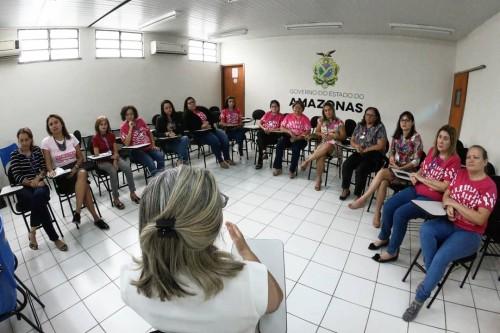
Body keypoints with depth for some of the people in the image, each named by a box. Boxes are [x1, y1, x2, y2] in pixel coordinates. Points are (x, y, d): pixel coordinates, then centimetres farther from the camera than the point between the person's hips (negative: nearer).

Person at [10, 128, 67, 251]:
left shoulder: (37, 149, 11)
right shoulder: (14, 154, 3)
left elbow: (44, 168, 6)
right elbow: (17, 177, -6)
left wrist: (37, 178, -13)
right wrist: (31, 183, -20)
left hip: (39, 184, 2)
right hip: (23, 189, -2)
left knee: (39, 195, -36)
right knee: (40, 203, -33)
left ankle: (32, 232, -18)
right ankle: (54, 238, -27)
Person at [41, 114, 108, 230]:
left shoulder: (71, 137, 5)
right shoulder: (46, 142, -1)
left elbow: (81, 157, 7)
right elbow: (48, 163, -5)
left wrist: (76, 167, -12)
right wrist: (51, 171, -26)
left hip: (75, 168, 2)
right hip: (61, 174, -2)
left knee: (82, 173, -37)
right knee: (84, 184, -32)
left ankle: (77, 211, -33)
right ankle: (96, 217, -26)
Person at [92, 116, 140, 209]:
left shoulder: (111, 135, 5)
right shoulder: (95, 138, -6)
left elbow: (116, 151, 4)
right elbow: (97, 155, -10)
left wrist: (115, 160, -15)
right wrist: (111, 156, -21)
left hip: (114, 158, 4)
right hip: (102, 161, -4)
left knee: (127, 167, -25)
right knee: (113, 171, -34)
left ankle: (132, 193, -17)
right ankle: (116, 199, -24)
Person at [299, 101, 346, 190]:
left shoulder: (339, 122, 1)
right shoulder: (321, 121, 9)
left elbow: (343, 136, 3)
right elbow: (316, 132, 18)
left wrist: (333, 136, -14)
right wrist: (321, 134, -4)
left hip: (334, 145, -2)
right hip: (322, 143, 2)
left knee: (326, 146, -41)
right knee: (321, 156, -34)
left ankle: (308, 160, -31)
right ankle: (318, 180, -28)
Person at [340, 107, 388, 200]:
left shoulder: (380, 127, -4)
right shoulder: (359, 125, 12)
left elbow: (380, 146, -12)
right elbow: (352, 141, 14)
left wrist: (365, 150, -14)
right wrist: (357, 146, -8)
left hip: (374, 155, -5)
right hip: (359, 153, 5)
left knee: (360, 169, -29)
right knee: (346, 165, -20)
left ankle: (358, 194, -14)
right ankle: (345, 189, -5)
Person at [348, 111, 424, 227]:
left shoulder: (416, 137, -7)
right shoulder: (397, 136, 10)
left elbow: (416, 161, -9)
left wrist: (401, 168, -19)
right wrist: (391, 157, -3)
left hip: (407, 171, -4)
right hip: (394, 168, 4)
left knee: (382, 172, -32)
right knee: (383, 182, -30)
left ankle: (363, 199, -26)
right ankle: (377, 213, -29)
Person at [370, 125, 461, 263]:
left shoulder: (454, 160, -12)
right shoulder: (432, 151, 8)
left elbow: (444, 187, -20)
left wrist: (422, 178, -14)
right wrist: (415, 176, -2)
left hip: (432, 198, -7)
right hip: (417, 189, 7)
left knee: (400, 213, -24)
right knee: (388, 206, -10)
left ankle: (392, 251, -6)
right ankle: (384, 237, 15)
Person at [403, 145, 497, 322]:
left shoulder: (489, 186, -12)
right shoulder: (460, 174, 5)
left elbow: (480, 219, -17)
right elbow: (446, 195, 10)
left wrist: (456, 204, -19)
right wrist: (449, 206, -11)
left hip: (469, 233, -5)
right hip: (450, 223, 5)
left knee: (441, 257, -28)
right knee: (426, 229, -28)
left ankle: (420, 298, -12)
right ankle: (432, 275, -11)